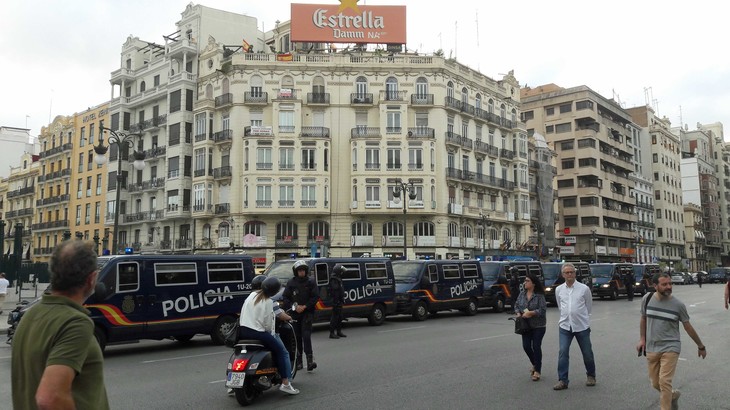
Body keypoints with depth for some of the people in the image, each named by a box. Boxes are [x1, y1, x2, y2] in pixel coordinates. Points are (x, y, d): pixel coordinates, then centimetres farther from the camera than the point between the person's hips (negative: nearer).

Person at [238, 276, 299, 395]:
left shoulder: (252, 295, 8)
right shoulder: (268, 302, -12)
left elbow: (243, 313, 14)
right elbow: (268, 323, -11)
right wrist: (271, 333, 8)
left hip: (242, 331, 8)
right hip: (257, 333, -8)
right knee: (282, 353, 2)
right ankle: (285, 383, -4)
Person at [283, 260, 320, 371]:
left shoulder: (311, 282, 1)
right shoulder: (291, 282, 6)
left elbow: (316, 297, -1)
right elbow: (285, 297, 6)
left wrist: (305, 306, -10)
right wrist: (294, 306, -8)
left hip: (307, 313, -2)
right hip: (295, 314, 2)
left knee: (306, 336, -15)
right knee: (297, 337, 6)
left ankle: (310, 360, -17)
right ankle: (299, 362, 13)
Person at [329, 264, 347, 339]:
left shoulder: (338, 279, 17)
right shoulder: (334, 280, -17)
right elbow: (335, 291, -23)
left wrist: (342, 299, 22)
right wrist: (336, 301, -26)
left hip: (339, 301, 11)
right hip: (336, 301, -11)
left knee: (339, 317, 15)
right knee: (335, 317, -7)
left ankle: (339, 332, 24)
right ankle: (332, 333, -3)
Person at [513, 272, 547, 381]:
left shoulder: (539, 296, -13)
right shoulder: (522, 294, 4)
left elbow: (543, 310, -17)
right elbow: (516, 306, 11)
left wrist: (530, 313, -22)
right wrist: (518, 313, -8)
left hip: (538, 326, -5)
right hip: (526, 325, 5)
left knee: (536, 347, -2)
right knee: (526, 346, 4)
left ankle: (537, 371, 10)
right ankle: (535, 364, 31)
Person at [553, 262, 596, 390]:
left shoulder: (584, 288, -4)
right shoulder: (559, 290, 4)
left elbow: (589, 306, 10)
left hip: (582, 326, -1)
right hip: (565, 326, 2)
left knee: (587, 353, 9)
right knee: (563, 352, -7)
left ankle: (591, 376, 31)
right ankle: (562, 380, -3)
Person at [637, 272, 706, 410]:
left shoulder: (678, 305, -9)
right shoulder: (647, 298, -3)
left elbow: (688, 327, 3)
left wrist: (701, 346, 11)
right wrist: (642, 339, 7)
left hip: (670, 348, -3)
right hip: (651, 349, 3)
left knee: (664, 382, -14)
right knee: (655, 383, 12)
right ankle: (673, 395, 43)